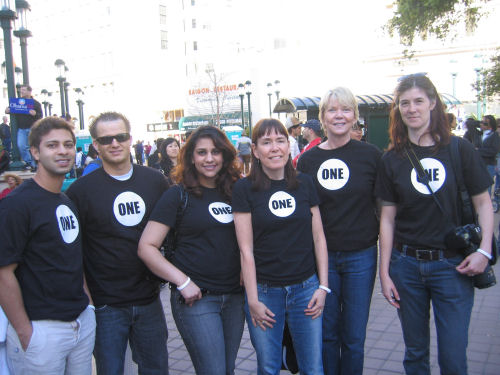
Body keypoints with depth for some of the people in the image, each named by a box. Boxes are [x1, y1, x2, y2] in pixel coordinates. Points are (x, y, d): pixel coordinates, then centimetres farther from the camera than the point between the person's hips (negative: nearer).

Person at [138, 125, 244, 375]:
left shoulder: (234, 192, 7)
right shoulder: (178, 195, -6)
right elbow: (146, 247, -10)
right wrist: (182, 281, -16)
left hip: (234, 296, 5)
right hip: (196, 298, -5)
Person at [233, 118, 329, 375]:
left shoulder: (304, 183, 3)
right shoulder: (244, 189, -6)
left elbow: (318, 238, 6)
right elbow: (246, 250, -7)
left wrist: (323, 286, 1)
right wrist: (252, 300, -8)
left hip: (306, 288, 3)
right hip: (264, 291, -2)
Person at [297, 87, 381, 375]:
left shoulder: (371, 155, -3)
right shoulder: (308, 160, 1)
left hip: (361, 256, -1)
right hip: (321, 255, 1)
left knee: (354, 336, 10)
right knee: (327, 332, 13)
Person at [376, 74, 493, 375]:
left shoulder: (459, 150, -3)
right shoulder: (393, 159, 1)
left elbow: (483, 203, 3)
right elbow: (388, 219, 3)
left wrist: (484, 250, -11)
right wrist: (384, 272, 1)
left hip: (452, 265, -1)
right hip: (406, 264, 2)